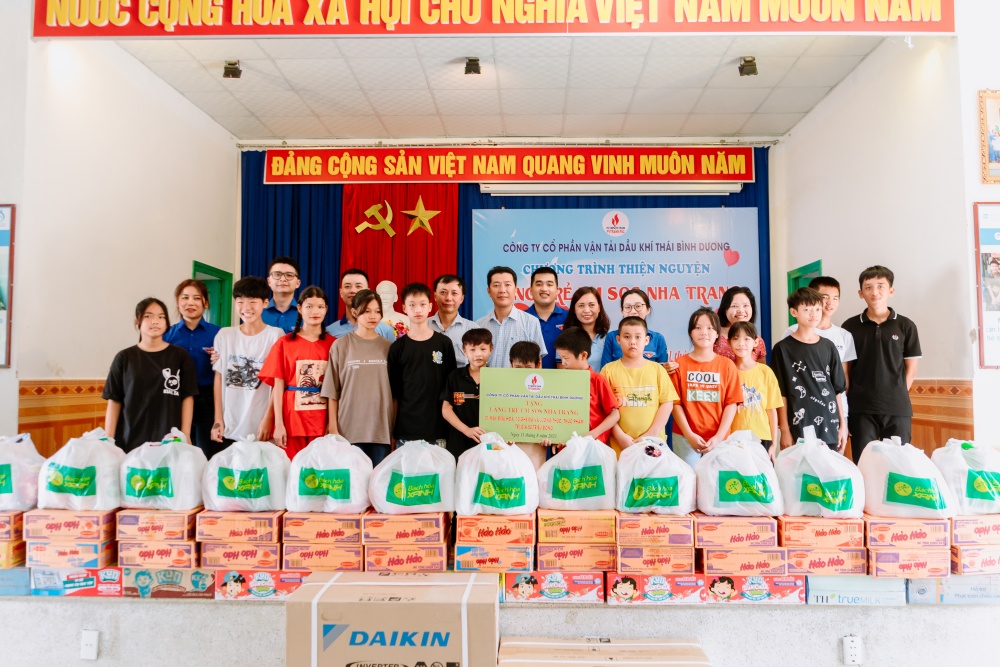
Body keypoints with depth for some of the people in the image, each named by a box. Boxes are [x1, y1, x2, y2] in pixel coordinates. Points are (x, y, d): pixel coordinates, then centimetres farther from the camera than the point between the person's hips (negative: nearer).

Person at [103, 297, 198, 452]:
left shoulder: (180, 356, 3)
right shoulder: (124, 358, 5)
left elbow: (187, 397, 1)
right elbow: (114, 401, 5)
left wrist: (185, 435, -4)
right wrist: (108, 440, 0)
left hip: (169, 440, -1)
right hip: (130, 440, 1)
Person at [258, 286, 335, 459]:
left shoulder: (333, 344, 5)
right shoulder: (285, 343, 3)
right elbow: (278, 386, 1)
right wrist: (279, 424, -5)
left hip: (323, 423, 1)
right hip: (292, 421, -1)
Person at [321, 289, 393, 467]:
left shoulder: (388, 347, 7)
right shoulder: (341, 345, 1)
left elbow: (395, 392, 8)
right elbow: (332, 391, 1)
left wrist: (395, 430, 5)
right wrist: (333, 428, -3)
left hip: (382, 430, 2)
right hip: (349, 429, -2)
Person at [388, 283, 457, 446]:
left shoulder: (444, 343, 4)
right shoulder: (397, 347, 4)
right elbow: (393, 392, 5)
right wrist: (391, 430, 2)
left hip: (437, 429, 0)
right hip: (405, 430, 0)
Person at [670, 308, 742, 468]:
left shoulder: (727, 365, 4)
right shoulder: (680, 364, 2)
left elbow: (731, 403, 0)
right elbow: (676, 402, -1)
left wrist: (719, 437, -10)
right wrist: (689, 435, -10)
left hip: (719, 439, 1)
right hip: (684, 438, -1)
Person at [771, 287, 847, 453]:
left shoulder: (828, 347, 10)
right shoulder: (783, 349, -3)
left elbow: (836, 390, 14)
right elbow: (781, 394, -4)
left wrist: (842, 424, 10)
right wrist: (785, 430, -7)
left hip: (830, 429, 4)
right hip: (799, 430, -4)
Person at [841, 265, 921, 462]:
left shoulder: (905, 326, 5)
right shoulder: (850, 327, 5)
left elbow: (911, 366, 8)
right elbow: (844, 368, 6)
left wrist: (898, 396, 1)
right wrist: (847, 403, 0)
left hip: (898, 409, 0)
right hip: (861, 409, 0)